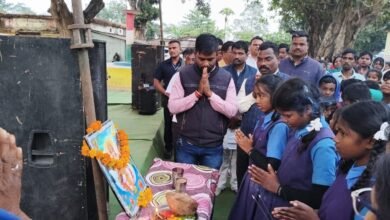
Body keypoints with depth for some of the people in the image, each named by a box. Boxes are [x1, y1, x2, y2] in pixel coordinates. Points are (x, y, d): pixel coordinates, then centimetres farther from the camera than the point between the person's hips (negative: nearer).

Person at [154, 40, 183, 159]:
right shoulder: (163, 65, 5)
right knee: (168, 125, 8)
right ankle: (168, 148, 23)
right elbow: (156, 82, 5)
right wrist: (166, 93, -10)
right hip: (168, 100, 1)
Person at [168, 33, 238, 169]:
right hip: (186, 144, 0)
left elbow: (232, 111, -8)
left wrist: (210, 93, -18)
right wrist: (197, 93, -18)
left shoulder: (226, 78, -2)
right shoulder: (183, 74, -3)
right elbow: (172, 107, -9)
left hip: (214, 147, 0)